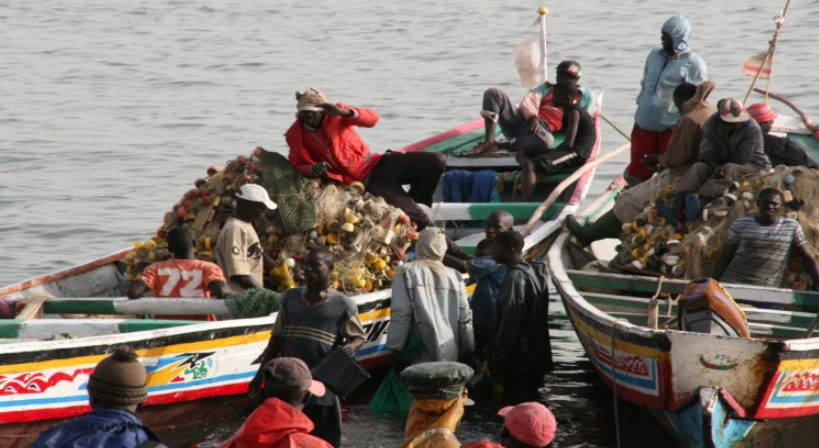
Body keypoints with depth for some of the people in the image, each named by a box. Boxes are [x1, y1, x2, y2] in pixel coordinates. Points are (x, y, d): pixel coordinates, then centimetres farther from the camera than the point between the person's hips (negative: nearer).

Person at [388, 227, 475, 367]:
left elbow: (400, 313, -9)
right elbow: (464, 317, 9)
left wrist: (395, 347, -5)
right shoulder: (455, 276, 8)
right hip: (450, 355, 4)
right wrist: (468, 350, 18)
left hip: (421, 355, -4)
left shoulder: (407, 272, -3)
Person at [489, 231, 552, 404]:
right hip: (534, 357, 10)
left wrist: (497, 361, -18)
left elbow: (510, 321, -20)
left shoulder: (515, 277, -15)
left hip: (517, 361, -10)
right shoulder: (533, 272, 13)